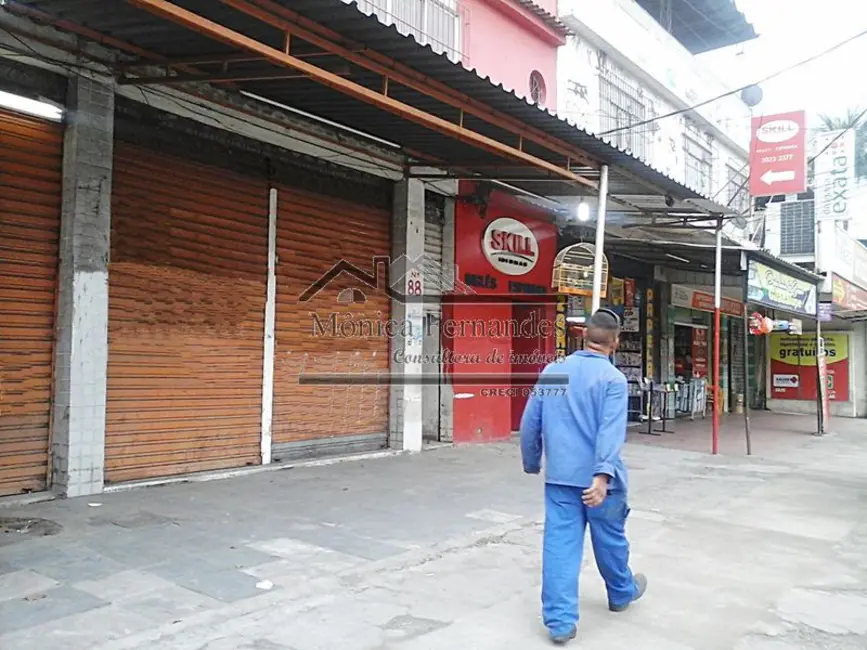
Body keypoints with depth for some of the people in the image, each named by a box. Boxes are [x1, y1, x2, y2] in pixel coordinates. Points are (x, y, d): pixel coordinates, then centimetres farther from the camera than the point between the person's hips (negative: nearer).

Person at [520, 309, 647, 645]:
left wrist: (532, 463, 19)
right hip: (596, 477, -2)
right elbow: (611, 430, -23)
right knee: (610, 539, 18)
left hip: (559, 475, 3)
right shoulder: (613, 378, -10)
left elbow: (529, 423, 7)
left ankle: (560, 620, 4)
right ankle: (621, 593, 42)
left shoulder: (551, 371, 4)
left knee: (560, 544, 4)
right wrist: (603, 475, -30)